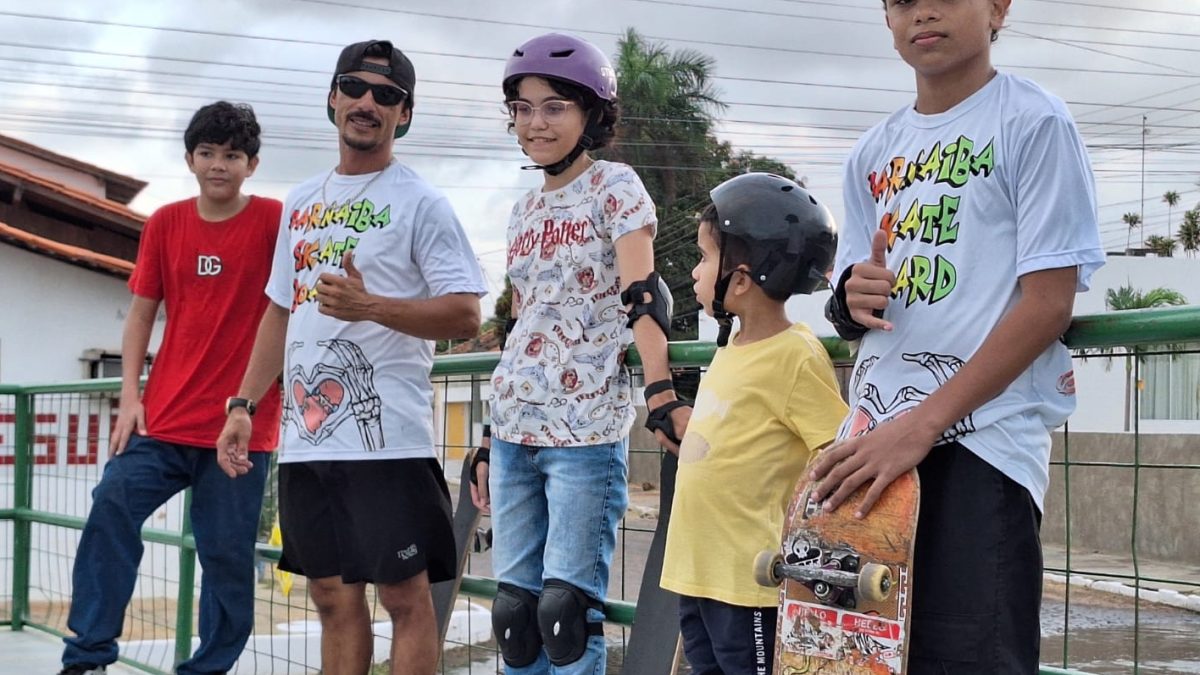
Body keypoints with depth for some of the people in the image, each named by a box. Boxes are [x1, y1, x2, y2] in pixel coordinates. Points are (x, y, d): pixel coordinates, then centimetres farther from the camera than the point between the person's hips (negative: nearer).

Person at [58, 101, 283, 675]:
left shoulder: (273, 220, -2)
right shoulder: (164, 225, 7)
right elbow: (141, 314, 11)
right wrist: (129, 398, 1)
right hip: (163, 419, 3)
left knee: (228, 554, 1)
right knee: (110, 508, -13)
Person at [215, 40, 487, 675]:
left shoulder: (420, 203, -4)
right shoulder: (301, 203, 16)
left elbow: (465, 314, -10)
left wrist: (368, 306, -22)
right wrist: (243, 405, 15)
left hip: (387, 437, -6)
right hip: (305, 435, 6)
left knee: (404, 594, -4)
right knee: (333, 595, 13)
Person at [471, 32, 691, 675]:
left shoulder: (614, 186, -3)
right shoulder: (524, 212, 17)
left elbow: (642, 295, -15)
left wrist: (661, 393, -29)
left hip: (585, 430, -6)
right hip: (515, 430, 7)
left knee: (566, 607, -8)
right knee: (514, 607, 6)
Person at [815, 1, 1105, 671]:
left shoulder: (1033, 121, -3)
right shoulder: (875, 153, 16)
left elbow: (1050, 301, -11)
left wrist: (920, 426, -16)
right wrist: (852, 301, -4)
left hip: (981, 438, -6)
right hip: (871, 439, 6)